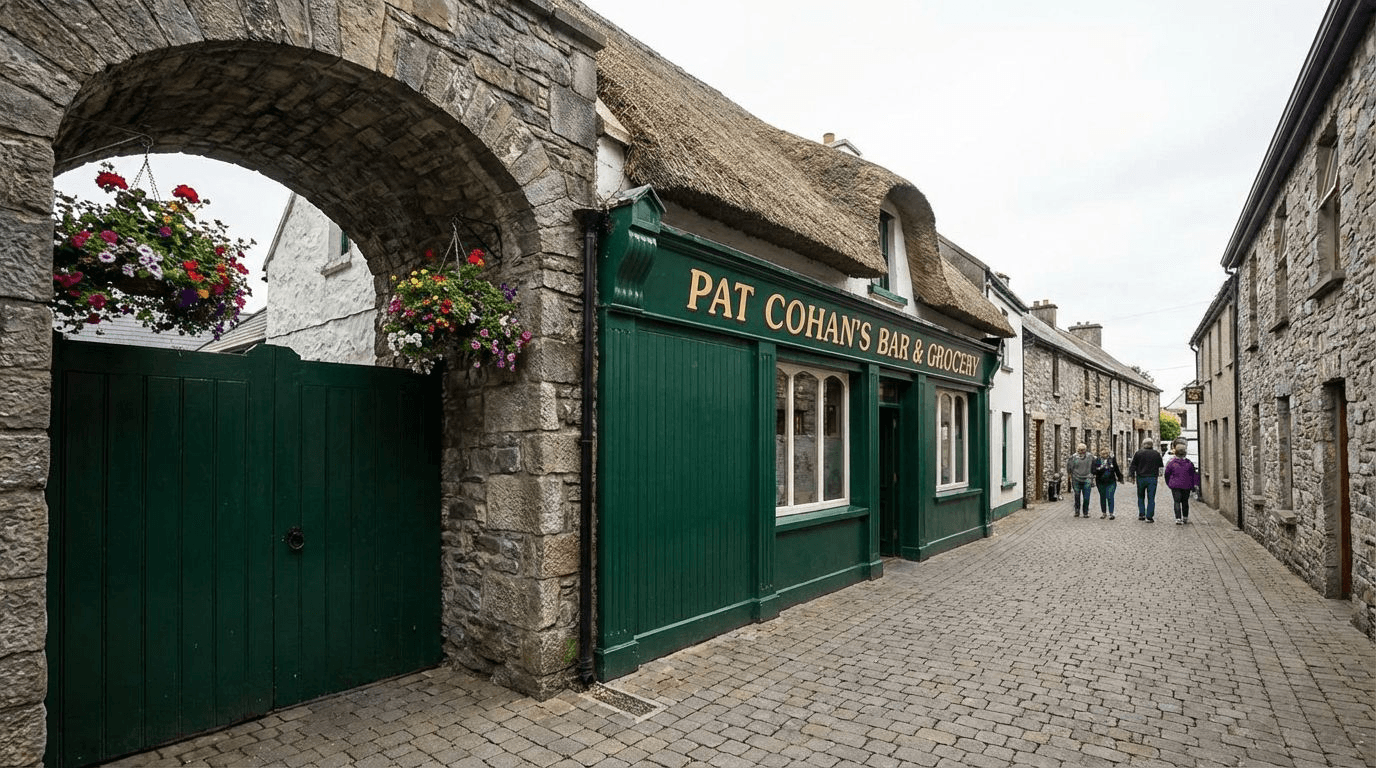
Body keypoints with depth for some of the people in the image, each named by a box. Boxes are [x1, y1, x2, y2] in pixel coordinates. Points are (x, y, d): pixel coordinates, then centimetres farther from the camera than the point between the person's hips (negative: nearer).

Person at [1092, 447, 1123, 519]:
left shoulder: (1112, 460, 2)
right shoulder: (1096, 461, -1)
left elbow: (1117, 470, 15)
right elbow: (1092, 470, -10)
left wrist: (1120, 477, 23)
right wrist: (1100, 469, -26)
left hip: (1111, 482, -1)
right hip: (1101, 483, 1)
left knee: (1110, 497, -10)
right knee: (1102, 497, 10)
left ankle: (1111, 513, -3)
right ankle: (1104, 513, 21)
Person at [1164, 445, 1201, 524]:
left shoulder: (1172, 463, -4)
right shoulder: (1189, 463, 0)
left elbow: (1167, 474, 3)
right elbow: (1194, 474, 3)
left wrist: (1169, 484, 15)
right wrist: (1195, 485, 10)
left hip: (1175, 486, -2)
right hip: (1186, 486, 2)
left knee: (1177, 502, -3)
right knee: (1185, 502, 16)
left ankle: (1178, 518, -15)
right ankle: (1185, 518, 26)